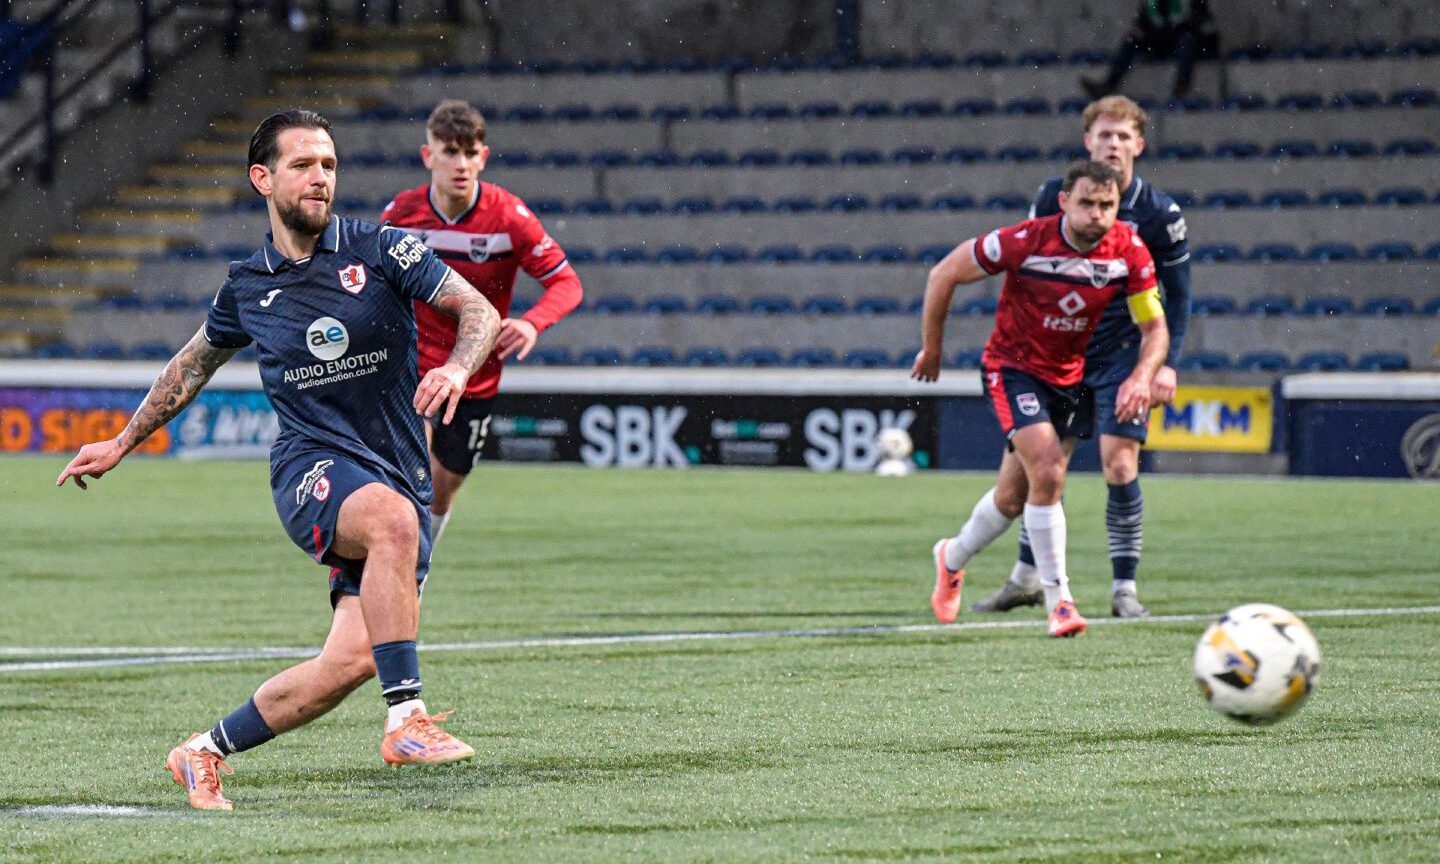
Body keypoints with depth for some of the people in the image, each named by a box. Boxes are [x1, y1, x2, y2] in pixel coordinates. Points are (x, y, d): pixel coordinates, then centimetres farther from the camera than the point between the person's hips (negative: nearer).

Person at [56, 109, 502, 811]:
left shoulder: (379, 251, 2)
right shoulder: (247, 287, 9)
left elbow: (479, 310, -1)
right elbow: (195, 363, 28)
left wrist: (457, 367, -23)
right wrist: (122, 443, 35)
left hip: (400, 479, 1)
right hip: (311, 468, -1)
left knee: (350, 662, -14)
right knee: (393, 520, -38)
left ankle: (206, 752, 9)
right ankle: (406, 720, -38)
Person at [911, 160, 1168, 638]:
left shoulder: (1130, 252, -14)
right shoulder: (1026, 241, -25)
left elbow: (1155, 328, -7)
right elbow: (944, 274, -13)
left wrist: (1142, 376, -28)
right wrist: (931, 348, -4)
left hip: (1065, 377, 5)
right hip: (1011, 367, -5)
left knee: (1012, 499, 14)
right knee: (1048, 473, -24)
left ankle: (953, 558, 43)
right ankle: (1058, 600, -15)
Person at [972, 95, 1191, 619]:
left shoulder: (1159, 214, -9)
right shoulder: (1055, 197, -3)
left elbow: (1177, 295, -1)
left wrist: (1167, 363, -10)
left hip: (1123, 353, -3)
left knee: (1119, 466, -12)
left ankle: (1124, 590, -2)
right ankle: (1027, 577, 21)